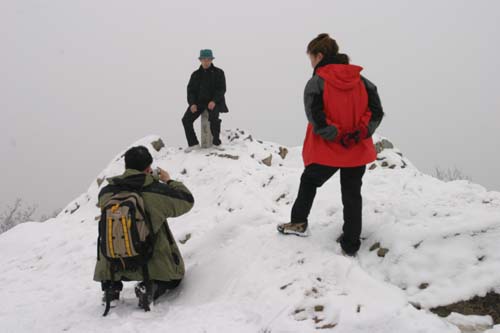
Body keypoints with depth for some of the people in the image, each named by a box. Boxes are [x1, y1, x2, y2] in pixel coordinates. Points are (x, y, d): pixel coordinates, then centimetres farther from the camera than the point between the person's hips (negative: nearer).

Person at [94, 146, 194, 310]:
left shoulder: (105, 193, -8)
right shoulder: (157, 191, -17)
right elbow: (187, 201, -1)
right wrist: (169, 181, 15)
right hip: (151, 265, -3)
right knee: (173, 278, 27)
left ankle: (111, 287, 14)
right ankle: (151, 288, -5)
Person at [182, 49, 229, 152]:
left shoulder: (218, 72, 0)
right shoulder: (196, 74, 9)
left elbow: (221, 89, -6)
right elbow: (191, 90, 6)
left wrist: (214, 101, -21)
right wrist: (192, 104, -11)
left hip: (214, 102, -3)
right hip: (199, 101, 4)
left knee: (213, 118, -33)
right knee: (186, 119, -17)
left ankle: (216, 142, -11)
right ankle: (193, 143, -5)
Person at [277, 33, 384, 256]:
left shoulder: (316, 83, -12)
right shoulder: (360, 80, 3)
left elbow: (317, 121, -21)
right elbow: (376, 112, -3)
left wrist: (337, 135, -12)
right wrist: (359, 133, -9)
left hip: (327, 151, -4)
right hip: (358, 151, 4)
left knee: (309, 182, 23)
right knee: (352, 196, 12)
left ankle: (298, 223, 29)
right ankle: (351, 244, 16)